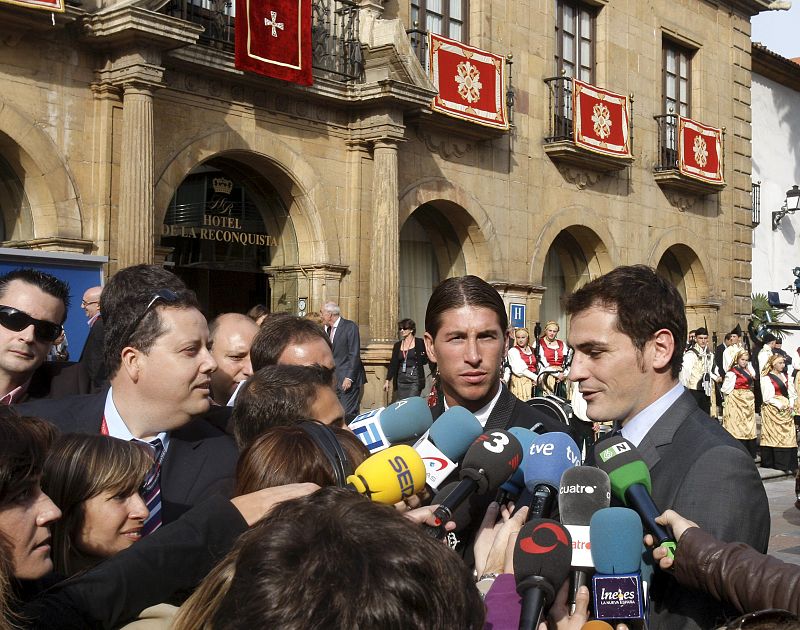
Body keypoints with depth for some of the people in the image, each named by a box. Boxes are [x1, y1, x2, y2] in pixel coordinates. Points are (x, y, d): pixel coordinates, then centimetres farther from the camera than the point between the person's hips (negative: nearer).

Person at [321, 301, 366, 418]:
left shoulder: (350, 326, -9)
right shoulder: (327, 329, 15)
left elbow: (354, 354, -14)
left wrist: (349, 378, -18)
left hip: (348, 378, -7)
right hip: (334, 380, 7)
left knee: (349, 414, -9)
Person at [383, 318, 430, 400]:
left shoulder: (420, 343, 0)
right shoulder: (397, 345, 11)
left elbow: (425, 360, 2)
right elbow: (393, 363, 10)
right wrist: (387, 380, 5)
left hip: (415, 379, -4)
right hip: (401, 379, 4)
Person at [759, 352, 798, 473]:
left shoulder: (785, 377, 17)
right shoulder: (766, 378, -5)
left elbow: (792, 393, 15)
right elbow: (767, 397, -9)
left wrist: (791, 404, -2)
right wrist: (779, 405, -16)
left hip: (787, 410, 7)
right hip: (772, 410, -7)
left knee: (788, 435, 2)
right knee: (775, 435, -7)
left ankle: (788, 464, 5)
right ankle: (780, 464, -4)